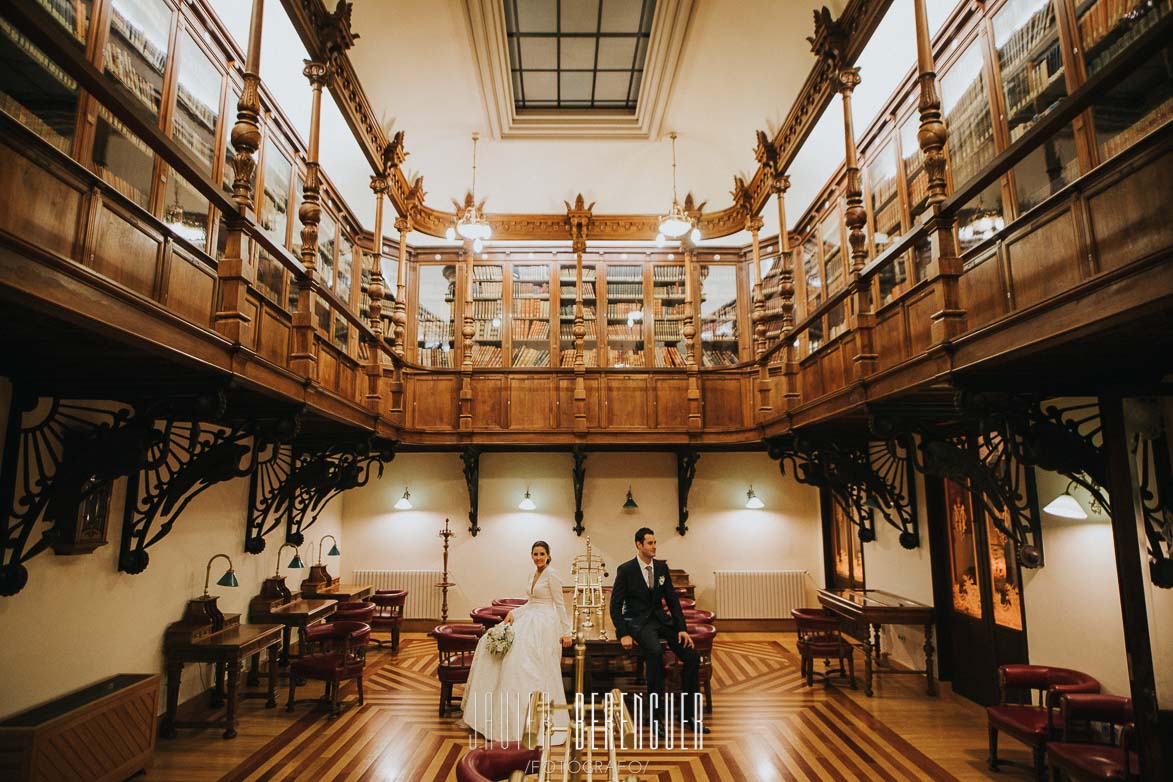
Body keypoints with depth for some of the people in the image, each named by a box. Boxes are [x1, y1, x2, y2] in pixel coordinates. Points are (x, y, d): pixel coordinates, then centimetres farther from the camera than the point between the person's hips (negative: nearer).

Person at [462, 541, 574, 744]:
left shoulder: (551, 575, -11)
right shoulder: (532, 576, 14)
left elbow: (560, 605, -11)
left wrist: (566, 632, -13)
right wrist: (513, 613, 5)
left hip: (544, 624, -9)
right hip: (528, 621, 9)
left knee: (532, 667, -13)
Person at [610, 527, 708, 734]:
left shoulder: (662, 567, 4)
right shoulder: (625, 570, -9)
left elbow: (672, 599, 6)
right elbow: (615, 605, -7)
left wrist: (682, 628, -4)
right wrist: (623, 634, -17)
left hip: (661, 619, 5)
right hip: (638, 622, -5)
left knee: (692, 656, -12)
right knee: (655, 652, -35)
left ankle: (688, 714, 2)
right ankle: (656, 713, -22)